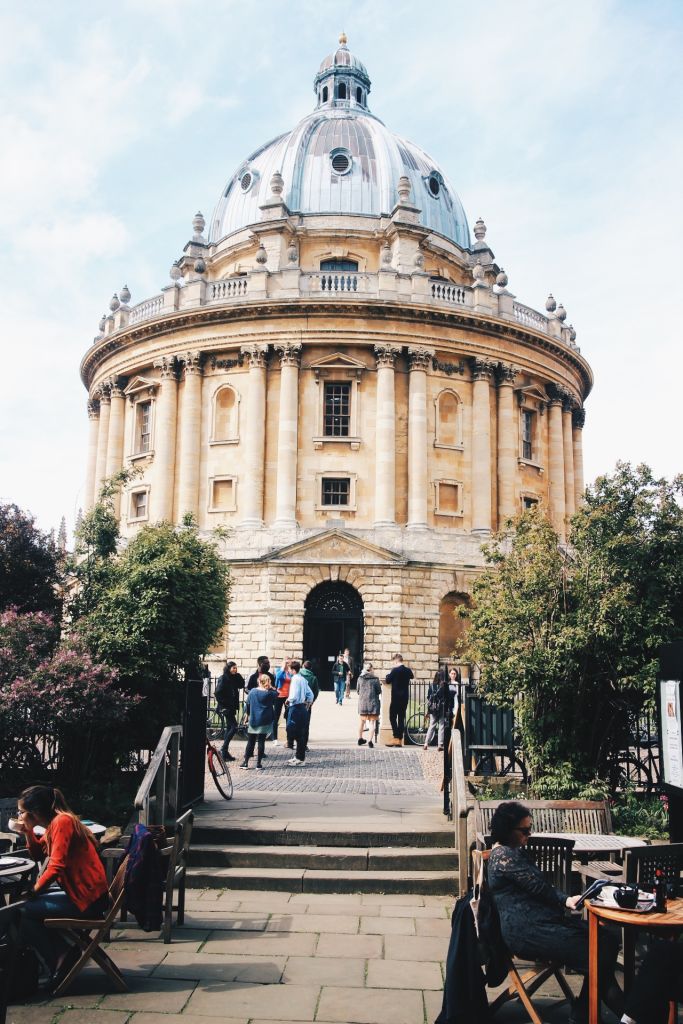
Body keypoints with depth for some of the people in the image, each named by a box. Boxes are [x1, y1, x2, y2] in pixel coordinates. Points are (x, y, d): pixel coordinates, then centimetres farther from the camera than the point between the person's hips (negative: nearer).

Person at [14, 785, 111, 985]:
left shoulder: (62, 822, -18)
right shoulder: (54, 823, 11)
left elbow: (55, 867, -23)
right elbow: (38, 855, 24)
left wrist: (33, 890, -9)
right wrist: (28, 832, 8)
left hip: (86, 899, -10)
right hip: (77, 890, 10)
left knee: (24, 910, -6)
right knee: (26, 900, 19)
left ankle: (58, 961, 6)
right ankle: (60, 952, 17)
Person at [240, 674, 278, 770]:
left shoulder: (252, 692, -1)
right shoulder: (270, 693, -10)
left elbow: (247, 706, 6)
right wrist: (271, 688, 3)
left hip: (253, 721, 2)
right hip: (264, 722, -2)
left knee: (250, 742, 11)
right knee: (261, 742, 3)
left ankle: (245, 763, 12)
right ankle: (258, 764, 5)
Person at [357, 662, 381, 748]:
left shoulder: (360, 678, -1)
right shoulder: (375, 679, -8)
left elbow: (358, 690, 5)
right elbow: (379, 691, -5)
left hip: (362, 702, 3)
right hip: (373, 702, -3)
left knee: (362, 721, 19)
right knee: (372, 722, 1)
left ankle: (360, 739, 31)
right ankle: (370, 741, -8)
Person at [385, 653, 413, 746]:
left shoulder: (395, 670, -13)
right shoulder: (408, 670, 4)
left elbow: (388, 680, -7)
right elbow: (411, 676, 24)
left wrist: (389, 674, 10)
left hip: (396, 697, -6)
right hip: (405, 697, 6)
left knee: (393, 717, -1)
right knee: (401, 718, 9)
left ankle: (396, 739, -10)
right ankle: (400, 740, 8)